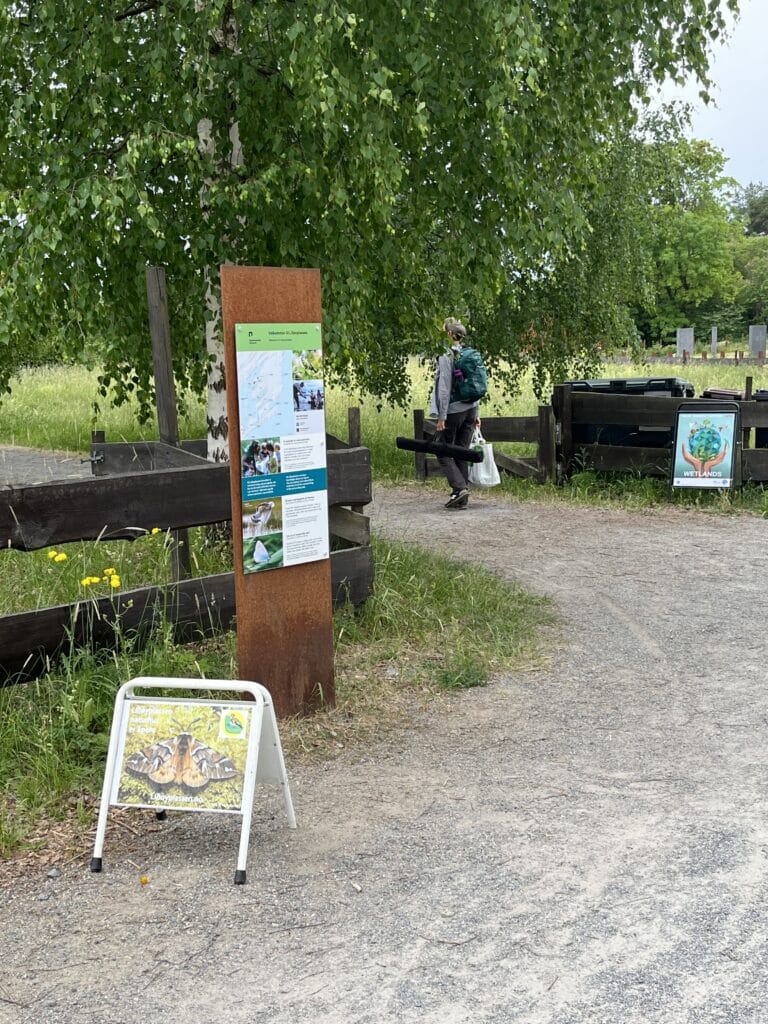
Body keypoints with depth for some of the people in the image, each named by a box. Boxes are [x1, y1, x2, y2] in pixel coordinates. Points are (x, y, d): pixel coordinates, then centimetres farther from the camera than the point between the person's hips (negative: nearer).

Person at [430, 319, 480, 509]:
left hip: (453, 410, -7)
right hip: (470, 408, 7)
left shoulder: (446, 355, -13)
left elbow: (445, 388, -16)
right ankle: (462, 498, 12)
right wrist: (476, 413, 18)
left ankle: (460, 487, -10)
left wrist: (441, 416, -14)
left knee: (443, 452, 5)